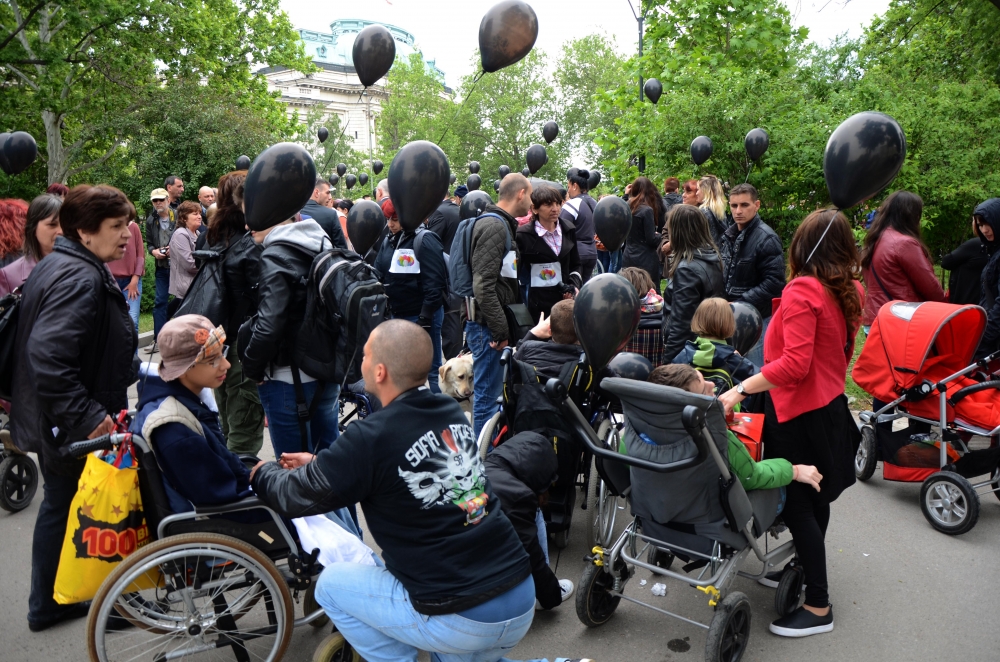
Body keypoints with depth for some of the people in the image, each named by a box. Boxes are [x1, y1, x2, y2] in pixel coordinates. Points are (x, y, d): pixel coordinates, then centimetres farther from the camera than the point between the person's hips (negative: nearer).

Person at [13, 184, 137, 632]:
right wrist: (88, 417, -30)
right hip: (76, 429, -10)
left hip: (59, 421, 10)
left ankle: (46, 605, 36)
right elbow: (48, 357, -34)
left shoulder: (59, 266, 10)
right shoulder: (81, 279, -24)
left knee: (60, 505, 20)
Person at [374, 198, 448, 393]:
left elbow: (434, 282, -15)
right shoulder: (388, 241, 11)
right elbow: (379, 276, 15)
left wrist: (425, 318, -18)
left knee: (428, 371, 0)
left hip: (421, 315, -7)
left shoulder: (424, 240, -10)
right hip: (396, 314, 7)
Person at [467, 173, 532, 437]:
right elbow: (483, 286, -24)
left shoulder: (502, 225, 16)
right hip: (488, 325, -10)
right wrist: (500, 330, -22)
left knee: (488, 392, 18)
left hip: (494, 322, 10)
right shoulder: (494, 226, -16)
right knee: (488, 395, -2)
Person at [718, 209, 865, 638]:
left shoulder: (801, 290, -20)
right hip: (831, 405, 9)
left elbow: (795, 364, -28)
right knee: (814, 500, 21)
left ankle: (818, 607, 9)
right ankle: (806, 571, 38)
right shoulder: (851, 292, 5)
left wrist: (740, 390, -27)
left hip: (800, 413, -9)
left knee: (797, 507, 0)